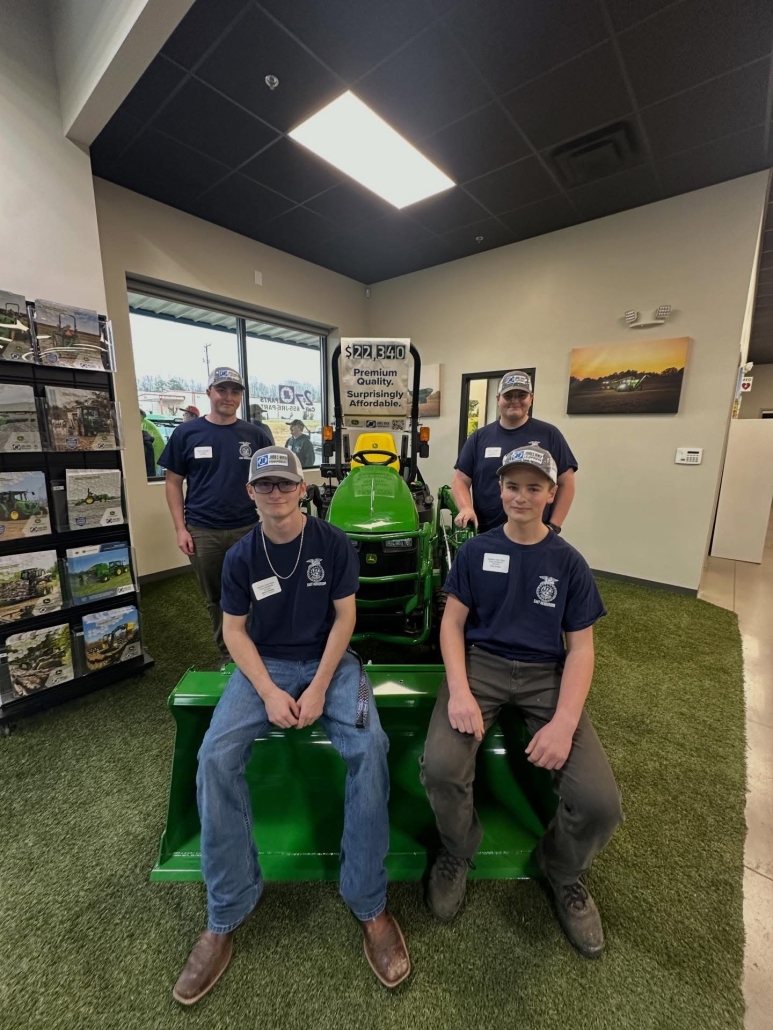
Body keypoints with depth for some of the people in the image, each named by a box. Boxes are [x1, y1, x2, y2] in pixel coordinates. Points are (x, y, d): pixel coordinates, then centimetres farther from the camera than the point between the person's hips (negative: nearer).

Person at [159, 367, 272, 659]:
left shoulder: (254, 434, 3)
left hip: (247, 530, 0)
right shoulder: (186, 433, 1)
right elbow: (174, 483, 4)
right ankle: (228, 654, 33)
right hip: (203, 532, 0)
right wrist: (180, 528, -4)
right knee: (215, 598, 14)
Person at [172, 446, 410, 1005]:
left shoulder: (334, 543, -7)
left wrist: (320, 687, -15)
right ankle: (225, 917, 0)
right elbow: (235, 630, 0)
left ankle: (371, 907, -3)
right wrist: (268, 691, -14)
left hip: (329, 661, -1)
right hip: (265, 665, 2)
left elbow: (344, 616, -6)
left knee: (370, 751, -25)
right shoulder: (241, 556, -2)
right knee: (216, 757, -22)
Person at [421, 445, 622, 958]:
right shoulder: (476, 550, 2)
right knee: (441, 767, -24)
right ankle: (458, 852, 13)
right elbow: (452, 622, 0)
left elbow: (581, 646, 1)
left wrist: (565, 722, -14)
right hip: (480, 663, 0)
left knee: (600, 802, -18)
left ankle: (564, 871, 20)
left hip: (546, 675, 1)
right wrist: (459, 691, -16)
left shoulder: (569, 562, 3)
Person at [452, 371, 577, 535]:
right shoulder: (479, 437, 4)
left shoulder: (548, 434, 1)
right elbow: (460, 480, 4)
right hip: (486, 536, 2)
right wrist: (466, 508, -14)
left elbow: (565, 483, 3)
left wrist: (553, 526, -3)